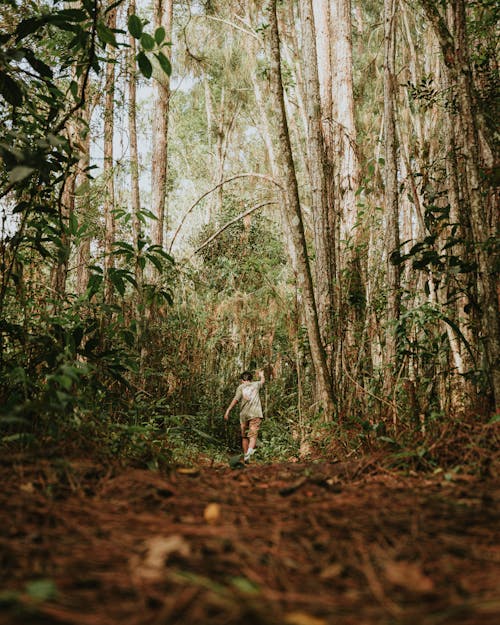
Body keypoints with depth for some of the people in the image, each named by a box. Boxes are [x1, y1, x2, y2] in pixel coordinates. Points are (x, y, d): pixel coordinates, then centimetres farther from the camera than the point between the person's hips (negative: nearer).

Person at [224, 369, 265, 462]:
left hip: (243, 414, 1)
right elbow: (262, 381, 38)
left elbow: (235, 399, -7)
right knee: (253, 435, -11)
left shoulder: (240, 387, 7)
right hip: (255, 414, -1)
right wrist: (261, 374, 59)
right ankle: (250, 450, -37)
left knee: (244, 436, 13)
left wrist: (228, 411, -10)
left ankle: (245, 455, 17)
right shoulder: (255, 385, 15)